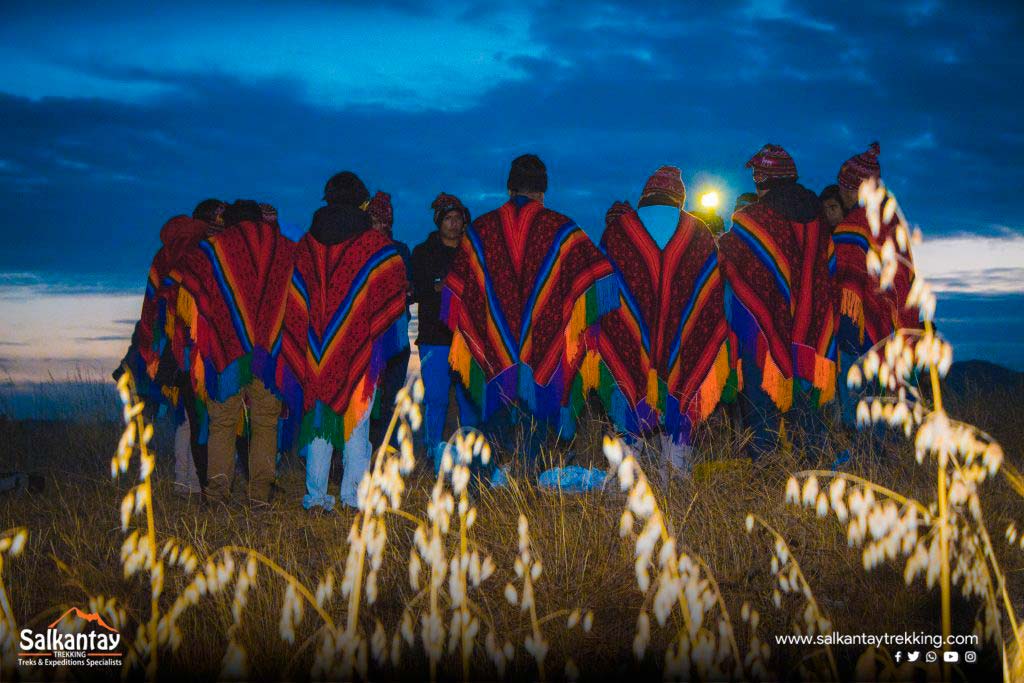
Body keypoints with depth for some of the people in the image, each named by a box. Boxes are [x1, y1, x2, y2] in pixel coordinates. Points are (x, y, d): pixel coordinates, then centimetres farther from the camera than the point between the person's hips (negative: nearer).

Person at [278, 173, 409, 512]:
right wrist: (398, 342, 11)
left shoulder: (306, 244, 8)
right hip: (360, 345, -3)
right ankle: (354, 493, 0)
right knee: (356, 418, 2)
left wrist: (303, 349, 15)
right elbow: (394, 293, 0)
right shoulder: (376, 244, -1)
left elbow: (294, 299, 10)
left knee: (317, 418, 7)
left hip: (315, 350, 3)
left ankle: (316, 495, 5)